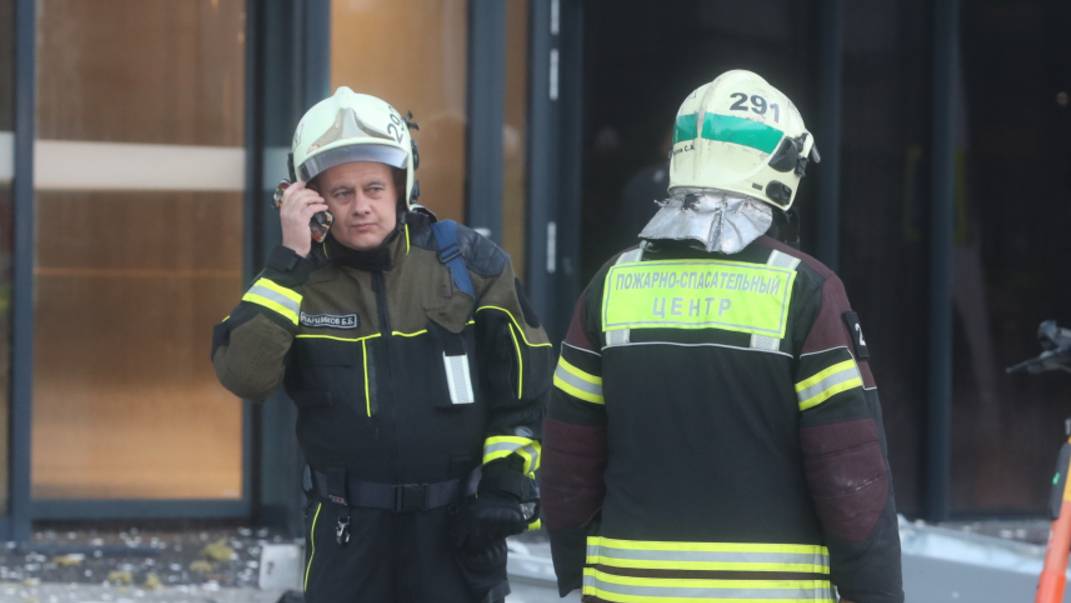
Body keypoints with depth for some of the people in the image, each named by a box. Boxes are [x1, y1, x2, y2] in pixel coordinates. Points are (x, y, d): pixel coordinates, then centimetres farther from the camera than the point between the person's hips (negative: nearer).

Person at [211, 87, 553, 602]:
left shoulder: (466, 264, -2)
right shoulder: (298, 279, -1)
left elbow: (524, 376, 6)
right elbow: (245, 375, -19)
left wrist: (507, 478, -1)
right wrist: (289, 261, -20)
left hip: (456, 523, -1)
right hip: (346, 526, 1)